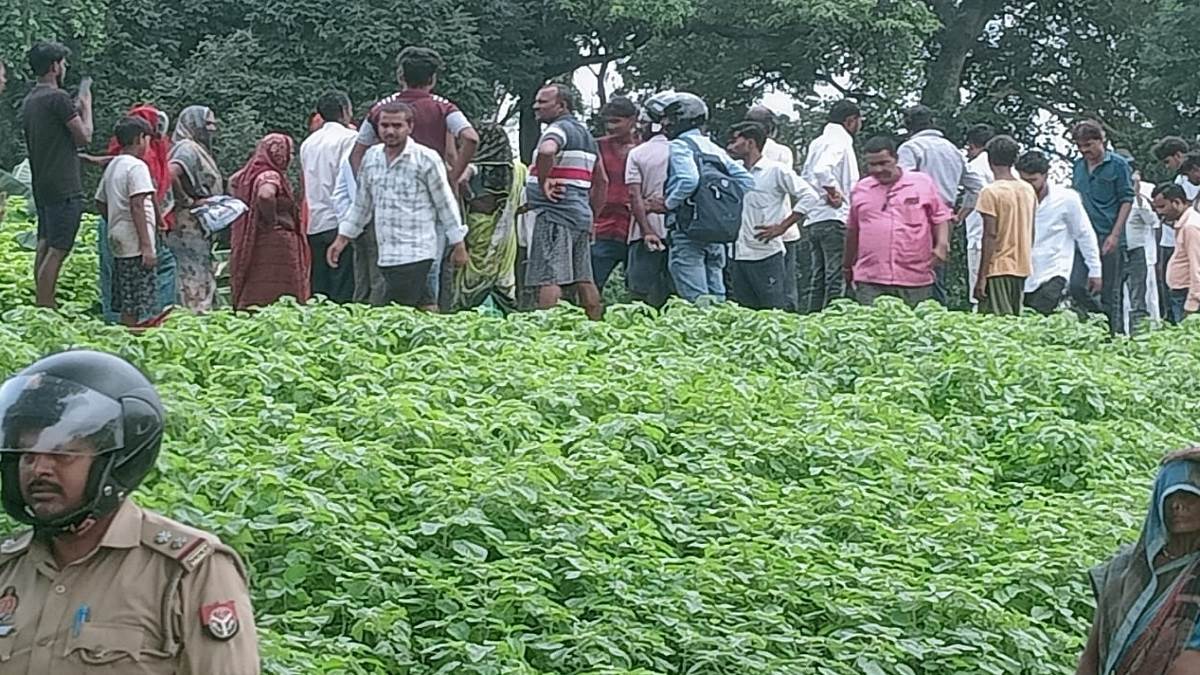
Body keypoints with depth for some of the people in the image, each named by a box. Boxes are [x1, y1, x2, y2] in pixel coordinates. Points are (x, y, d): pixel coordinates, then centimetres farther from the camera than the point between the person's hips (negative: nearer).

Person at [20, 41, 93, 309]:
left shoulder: (29, 101, 14)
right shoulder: (58, 97, -14)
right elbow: (84, 136, -11)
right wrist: (86, 107, 4)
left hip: (41, 185, 10)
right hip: (64, 187, -10)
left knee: (45, 247, 12)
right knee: (57, 251, -9)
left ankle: (44, 305, 16)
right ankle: (46, 308, -11)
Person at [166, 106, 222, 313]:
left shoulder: (199, 150, 18)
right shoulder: (188, 148, -12)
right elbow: (170, 174, -29)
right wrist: (188, 202, -19)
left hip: (200, 231, 10)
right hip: (189, 226, -10)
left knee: (205, 279, 12)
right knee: (193, 280, -9)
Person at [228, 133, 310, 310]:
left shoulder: (249, 174, 13)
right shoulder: (271, 176, -14)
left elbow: (232, 182, 32)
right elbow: (265, 195, -35)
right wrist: (272, 221, -19)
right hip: (275, 243, -10)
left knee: (253, 298, 10)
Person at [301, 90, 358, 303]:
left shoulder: (308, 143, 16)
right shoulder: (348, 138, -6)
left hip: (314, 225, 7)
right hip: (339, 221, -7)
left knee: (318, 290, 9)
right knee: (343, 291, -8)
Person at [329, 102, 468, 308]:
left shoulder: (427, 159, -5)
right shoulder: (371, 157, 11)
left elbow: (446, 204, 0)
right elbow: (362, 204, 22)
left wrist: (459, 246, 2)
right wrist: (342, 238, 21)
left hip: (416, 253, -6)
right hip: (386, 254, 6)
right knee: (424, 306, 7)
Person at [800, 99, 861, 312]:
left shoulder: (818, 143, 18)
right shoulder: (840, 142, -10)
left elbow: (806, 178, 19)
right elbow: (822, 170, -28)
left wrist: (823, 195, 11)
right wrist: (834, 193, -16)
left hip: (814, 220, 9)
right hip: (834, 218, -9)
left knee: (819, 279, 12)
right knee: (837, 279, -9)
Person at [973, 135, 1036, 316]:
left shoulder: (990, 192, -11)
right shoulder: (1029, 190, 8)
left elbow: (990, 236, -15)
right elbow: (1031, 232, 13)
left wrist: (981, 277, -13)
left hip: (999, 268, -7)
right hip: (1023, 268, 7)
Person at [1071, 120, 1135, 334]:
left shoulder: (1118, 165, -3)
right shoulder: (1078, 165, 14)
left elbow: (1127, 200, -5)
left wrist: (1114, 235, -13)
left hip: (1109, 239, -5)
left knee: (1111, 293, -1)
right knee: (1076, 286, -6)